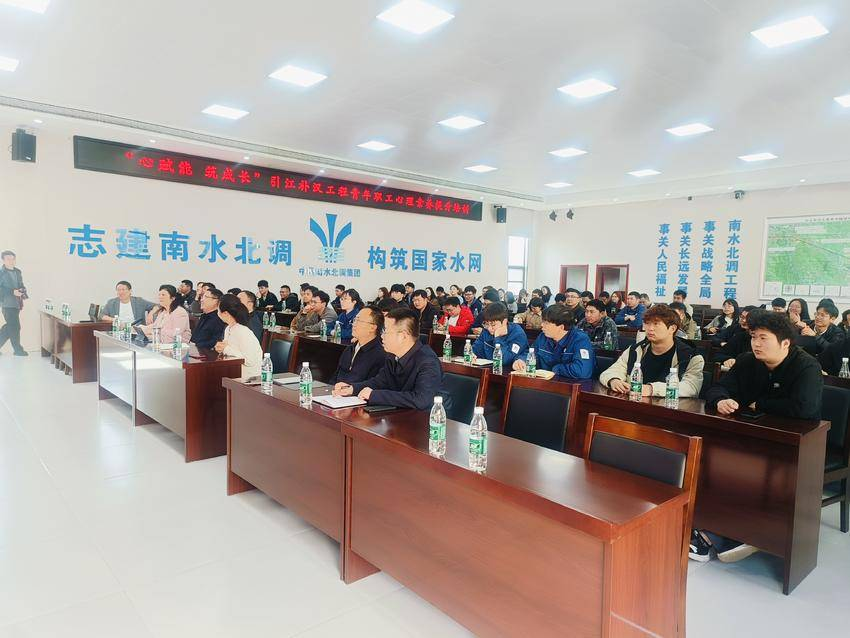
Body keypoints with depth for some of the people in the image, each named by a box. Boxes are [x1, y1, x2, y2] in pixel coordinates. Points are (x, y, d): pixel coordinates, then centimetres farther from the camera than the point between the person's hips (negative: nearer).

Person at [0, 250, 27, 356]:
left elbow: (21, 285, 19)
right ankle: (18, 349, 5)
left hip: (17, 303, 7)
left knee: (10, 326, 13)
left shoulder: (17, 271, 13)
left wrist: (23, 293, 0)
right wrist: (12, 292, -21)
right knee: (15, 326, -5)